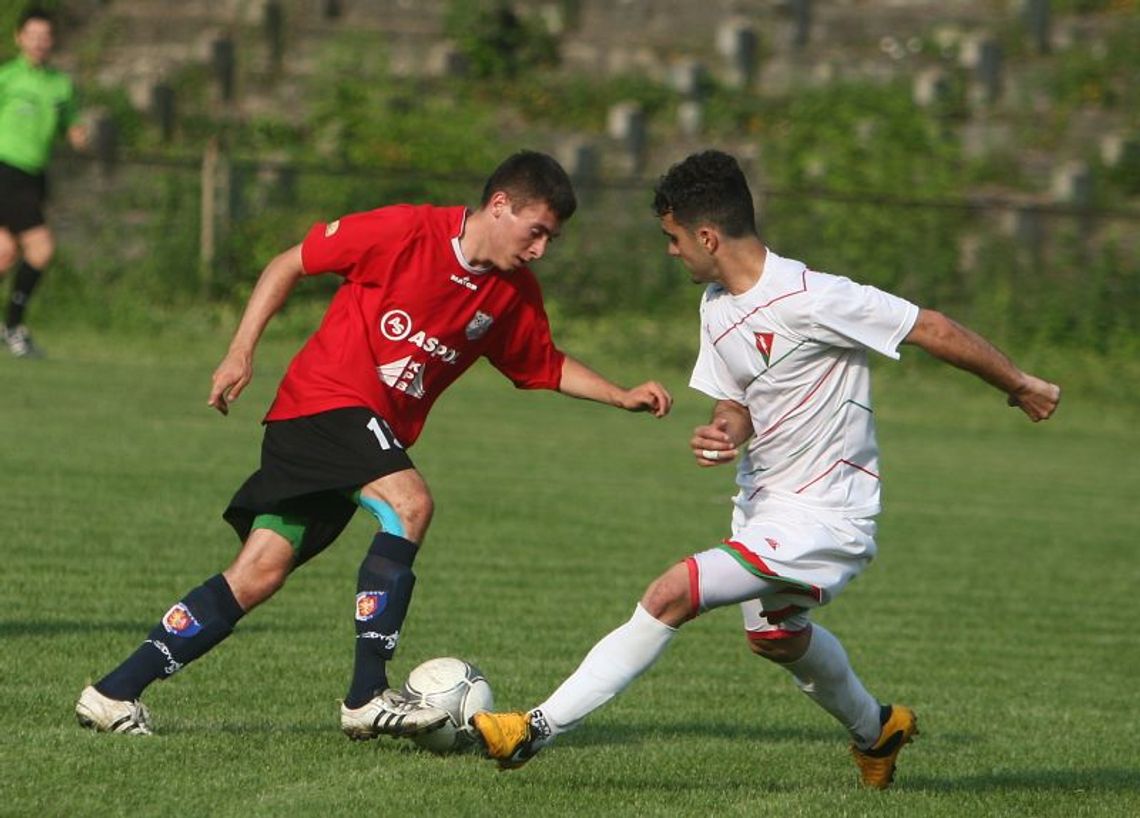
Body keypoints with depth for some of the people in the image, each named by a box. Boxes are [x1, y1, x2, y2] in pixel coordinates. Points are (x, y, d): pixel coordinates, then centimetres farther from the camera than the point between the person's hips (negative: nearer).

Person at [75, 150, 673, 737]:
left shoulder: (515, 295, 6)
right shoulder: (404, 232, -13)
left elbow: (548, 367, 23)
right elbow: (289, 264, -4)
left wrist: (623, 397, 8)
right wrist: (241, 351, -7)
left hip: (377, 432, 7)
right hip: (325, 399, -7)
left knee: (258, 576, 0)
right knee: (409, 503, -28)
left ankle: (114, 693, 3)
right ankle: (368, 697, -27)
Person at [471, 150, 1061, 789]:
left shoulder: (807, 299, -25)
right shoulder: (718, 306, 1)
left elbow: (934, 330, -18)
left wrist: (1021, 387, -8)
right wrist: (721, 433, -15)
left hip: (823, 518, -10)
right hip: (763, 503, 10)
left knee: (670, 597, -20)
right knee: (775, 633, 30)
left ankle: (541, 729, -16)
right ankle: (876, 729, 55)